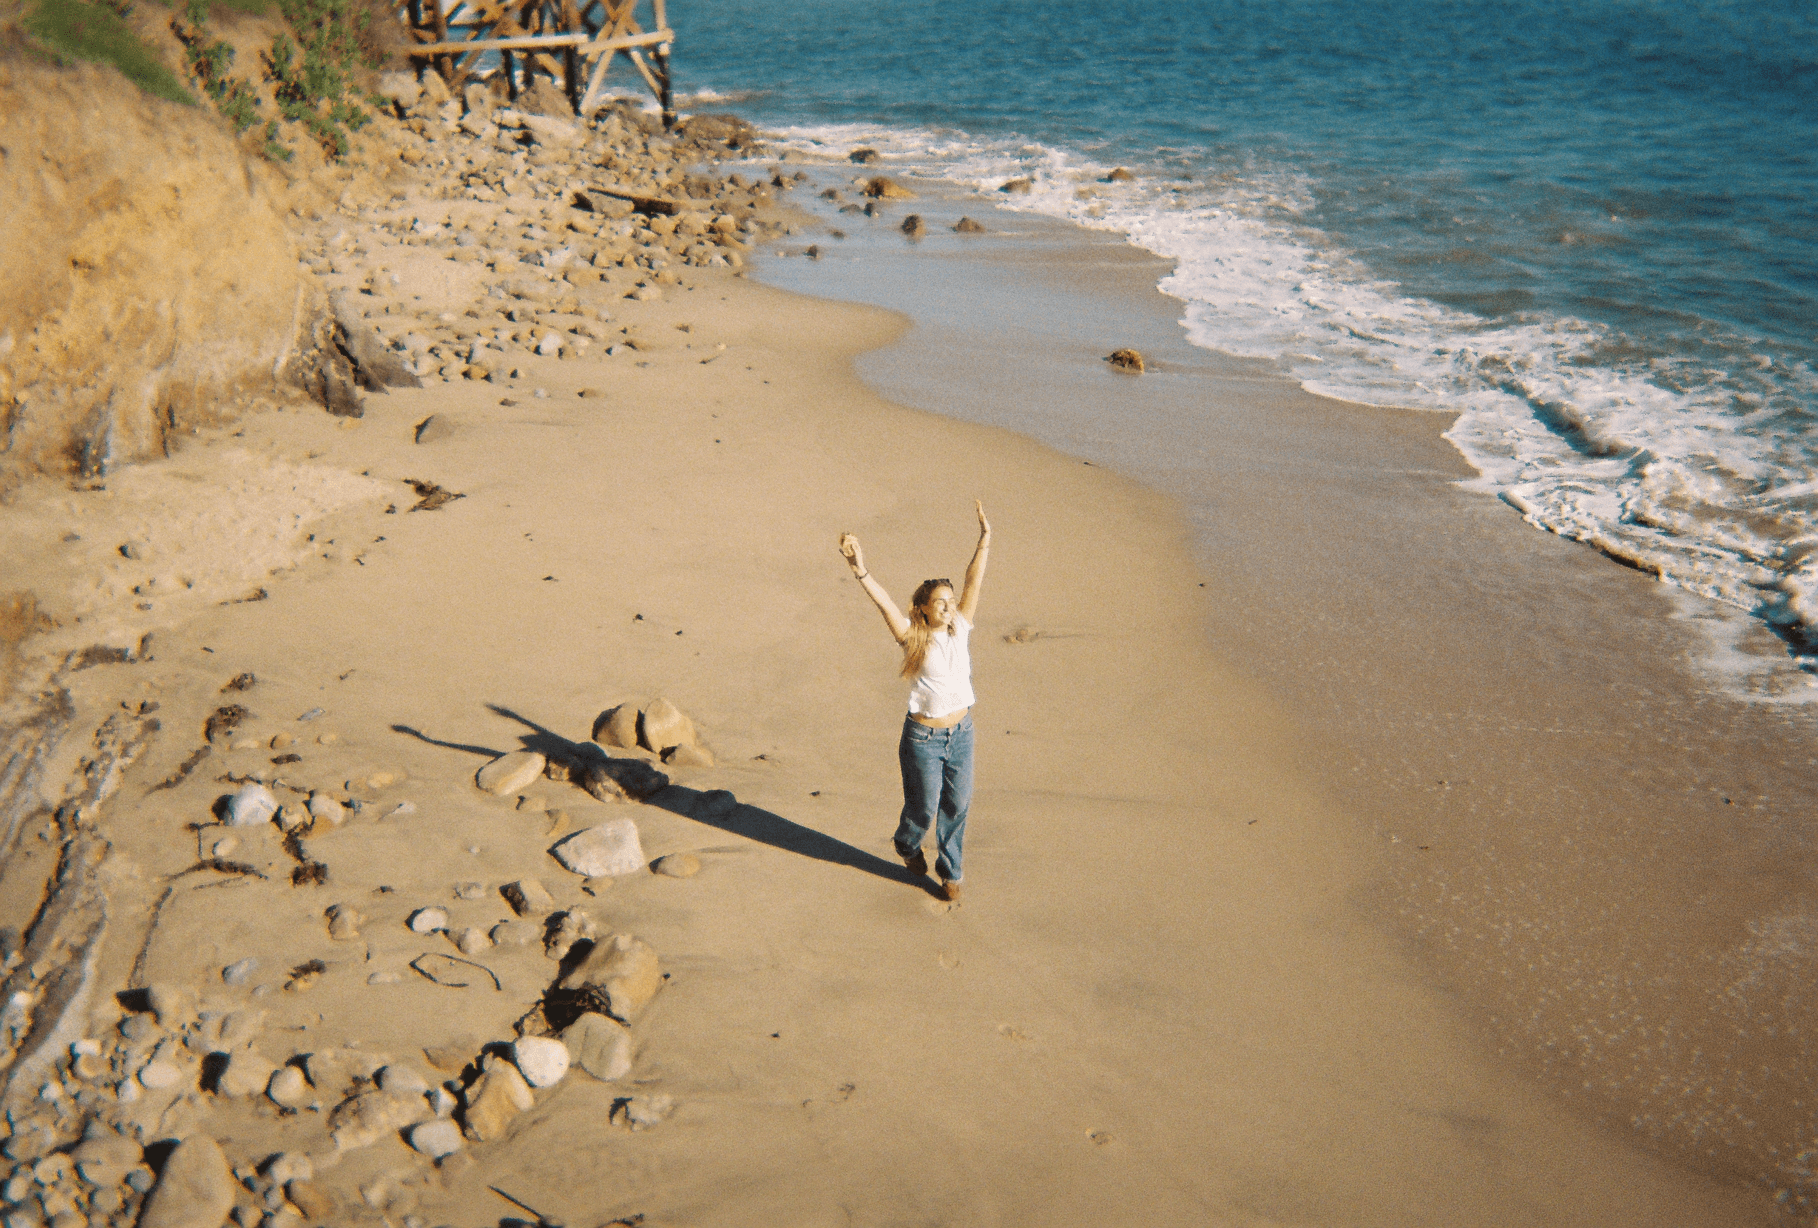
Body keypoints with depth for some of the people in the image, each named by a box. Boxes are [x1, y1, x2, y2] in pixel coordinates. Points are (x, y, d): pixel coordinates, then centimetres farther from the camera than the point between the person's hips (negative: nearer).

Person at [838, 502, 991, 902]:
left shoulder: (960, 629, -1)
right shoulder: (913, 638, -12)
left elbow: (974, 583, 0)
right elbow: (884, 603, -25)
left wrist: (985, 538, -2)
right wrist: (860, 571, -38)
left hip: (961, 733, 4)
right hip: (923, 737, -4)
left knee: (957, 806, 13)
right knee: (924, 808, 11)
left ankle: (950, 871, 33)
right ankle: (908, 845, 45)